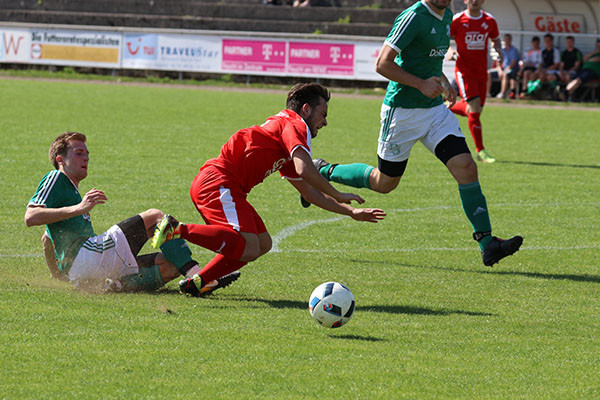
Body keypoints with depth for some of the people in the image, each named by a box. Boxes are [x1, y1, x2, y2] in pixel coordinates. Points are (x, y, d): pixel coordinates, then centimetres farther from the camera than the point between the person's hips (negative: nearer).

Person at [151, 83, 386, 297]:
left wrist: (352, 212, 31)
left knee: (262, 243, 15)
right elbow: (305, 171, -18)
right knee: (248, 249, -23)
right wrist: (339, 196, -4)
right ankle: (178, 230, -22)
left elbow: (309, 192, 33)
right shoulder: (295, 125, -2)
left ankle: (197, 282, 10)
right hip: (218, 182, -10)